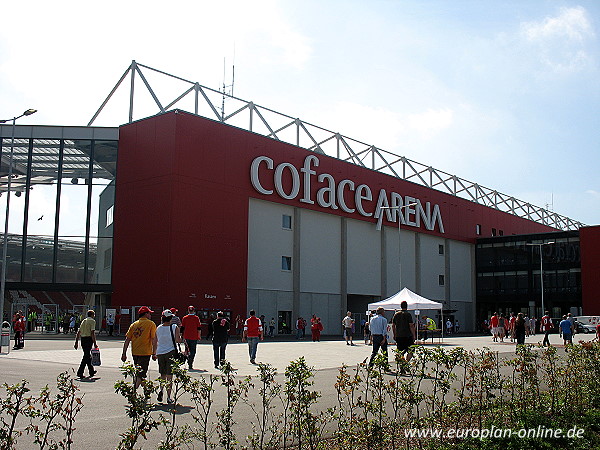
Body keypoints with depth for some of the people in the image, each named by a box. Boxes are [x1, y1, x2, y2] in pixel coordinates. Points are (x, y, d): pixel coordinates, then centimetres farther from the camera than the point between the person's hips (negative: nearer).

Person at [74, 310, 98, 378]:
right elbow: (92, 333, -14)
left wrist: (76, 342, 16)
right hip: (89, 339, -8)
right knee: (86, 356, -4)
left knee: (87, 355, 17)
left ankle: (91, 371, 27)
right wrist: (94, 343, -13)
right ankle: (80, 372, -8)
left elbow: (78, 332, 14)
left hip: (82, 339, 8)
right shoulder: (92, 321, -6)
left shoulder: (83, 321, 16)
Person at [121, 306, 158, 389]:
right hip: (145, 353, -5)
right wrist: (154, 353, -5)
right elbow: (154, 339, -10)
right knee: (141, 373, -4)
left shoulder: (133, 324, 10)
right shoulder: (151, 324, -4)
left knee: (137, 372, 20)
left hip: (135, 353, 5)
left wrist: (124, 353, 8)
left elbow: (127, 339, 6)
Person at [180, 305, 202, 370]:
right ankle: (190, 365, -1)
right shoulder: (196, 318, -3)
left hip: (186, 337, 2)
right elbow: (199, 328, -2)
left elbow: (182, 328, 5)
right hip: (194, 337, -2)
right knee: (193, 351, 4)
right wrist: (199, 336, 9)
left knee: (187, 350, 14)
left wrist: (183, 336, 15)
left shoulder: (184, 318, 2)